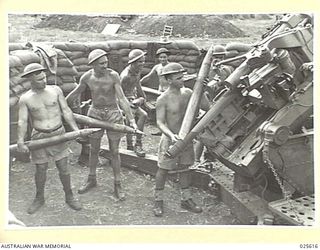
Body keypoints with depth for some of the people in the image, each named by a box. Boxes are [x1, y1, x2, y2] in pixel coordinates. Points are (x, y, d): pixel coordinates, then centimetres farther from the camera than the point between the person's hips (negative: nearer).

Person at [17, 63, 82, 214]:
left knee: (63, 167, 4)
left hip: (58, 134, 0)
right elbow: (22, 122, -10)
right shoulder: (25, 99, -4)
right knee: (41, 169, 9)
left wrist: (76, 129, -10)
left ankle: (69, 197, 23)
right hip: (39, 137, 0)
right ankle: (39, 198, 31)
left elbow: (66, 111, -1)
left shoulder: (55, 90, -3)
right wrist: (20, 141, -24)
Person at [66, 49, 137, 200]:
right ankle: (91, 180, 34)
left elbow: (122, 99, -18)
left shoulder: (113, 75, -17)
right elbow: (76, 93, 9)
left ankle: (117, 185, 17)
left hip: (112, 113, -2)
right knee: (94, 149, 14)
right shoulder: (86, 77, -9)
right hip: (95, 113, 3)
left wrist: (131, 120, -22)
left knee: (114, 151, 4)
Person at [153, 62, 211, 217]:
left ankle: (186, 200, 28)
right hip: (170, 138, -5)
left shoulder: (187, 92, -1)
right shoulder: (163, 99, -16)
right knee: (163, 170, 5)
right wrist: (171, 135, -37)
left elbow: (206, 107, -3)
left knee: (185, 169, 15)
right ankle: (158, 200, 21)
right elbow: (160, 122, -20)